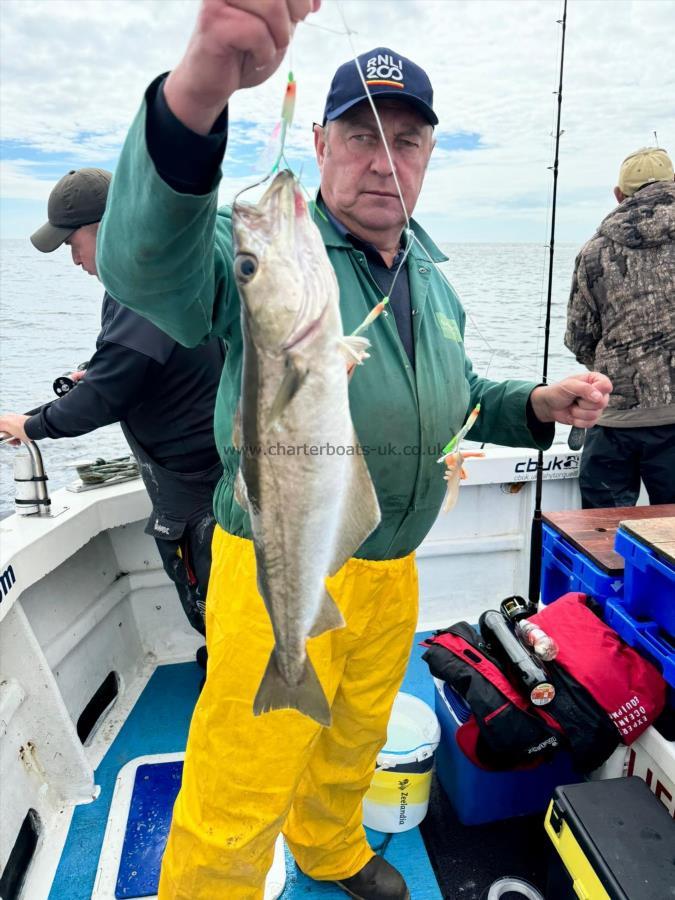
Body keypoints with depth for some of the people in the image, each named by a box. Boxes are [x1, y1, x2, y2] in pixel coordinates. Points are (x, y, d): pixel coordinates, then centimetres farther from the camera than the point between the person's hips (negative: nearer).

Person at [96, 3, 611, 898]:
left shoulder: (433, 280, 9)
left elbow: (454, 399, 18)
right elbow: (150, 264, -37)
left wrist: (538, 405, 0)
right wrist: (199, 91, -54)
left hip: (392, 573, 7)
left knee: (356, 742, 28)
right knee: (237, 804, 7)